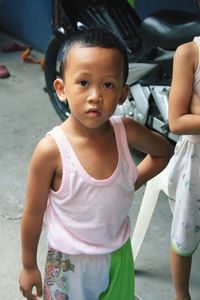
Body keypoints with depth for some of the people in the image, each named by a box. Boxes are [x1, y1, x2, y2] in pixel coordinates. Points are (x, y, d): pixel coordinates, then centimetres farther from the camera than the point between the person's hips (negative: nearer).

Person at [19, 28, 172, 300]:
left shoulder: (126, 132, -17)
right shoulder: (51, 150, -26)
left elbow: (163, 152, 5)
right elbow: (33, 213, -12)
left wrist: (133, 182, -5)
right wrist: (29, 266, -2)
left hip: (119, 254, 4)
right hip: (69, 263, -3)